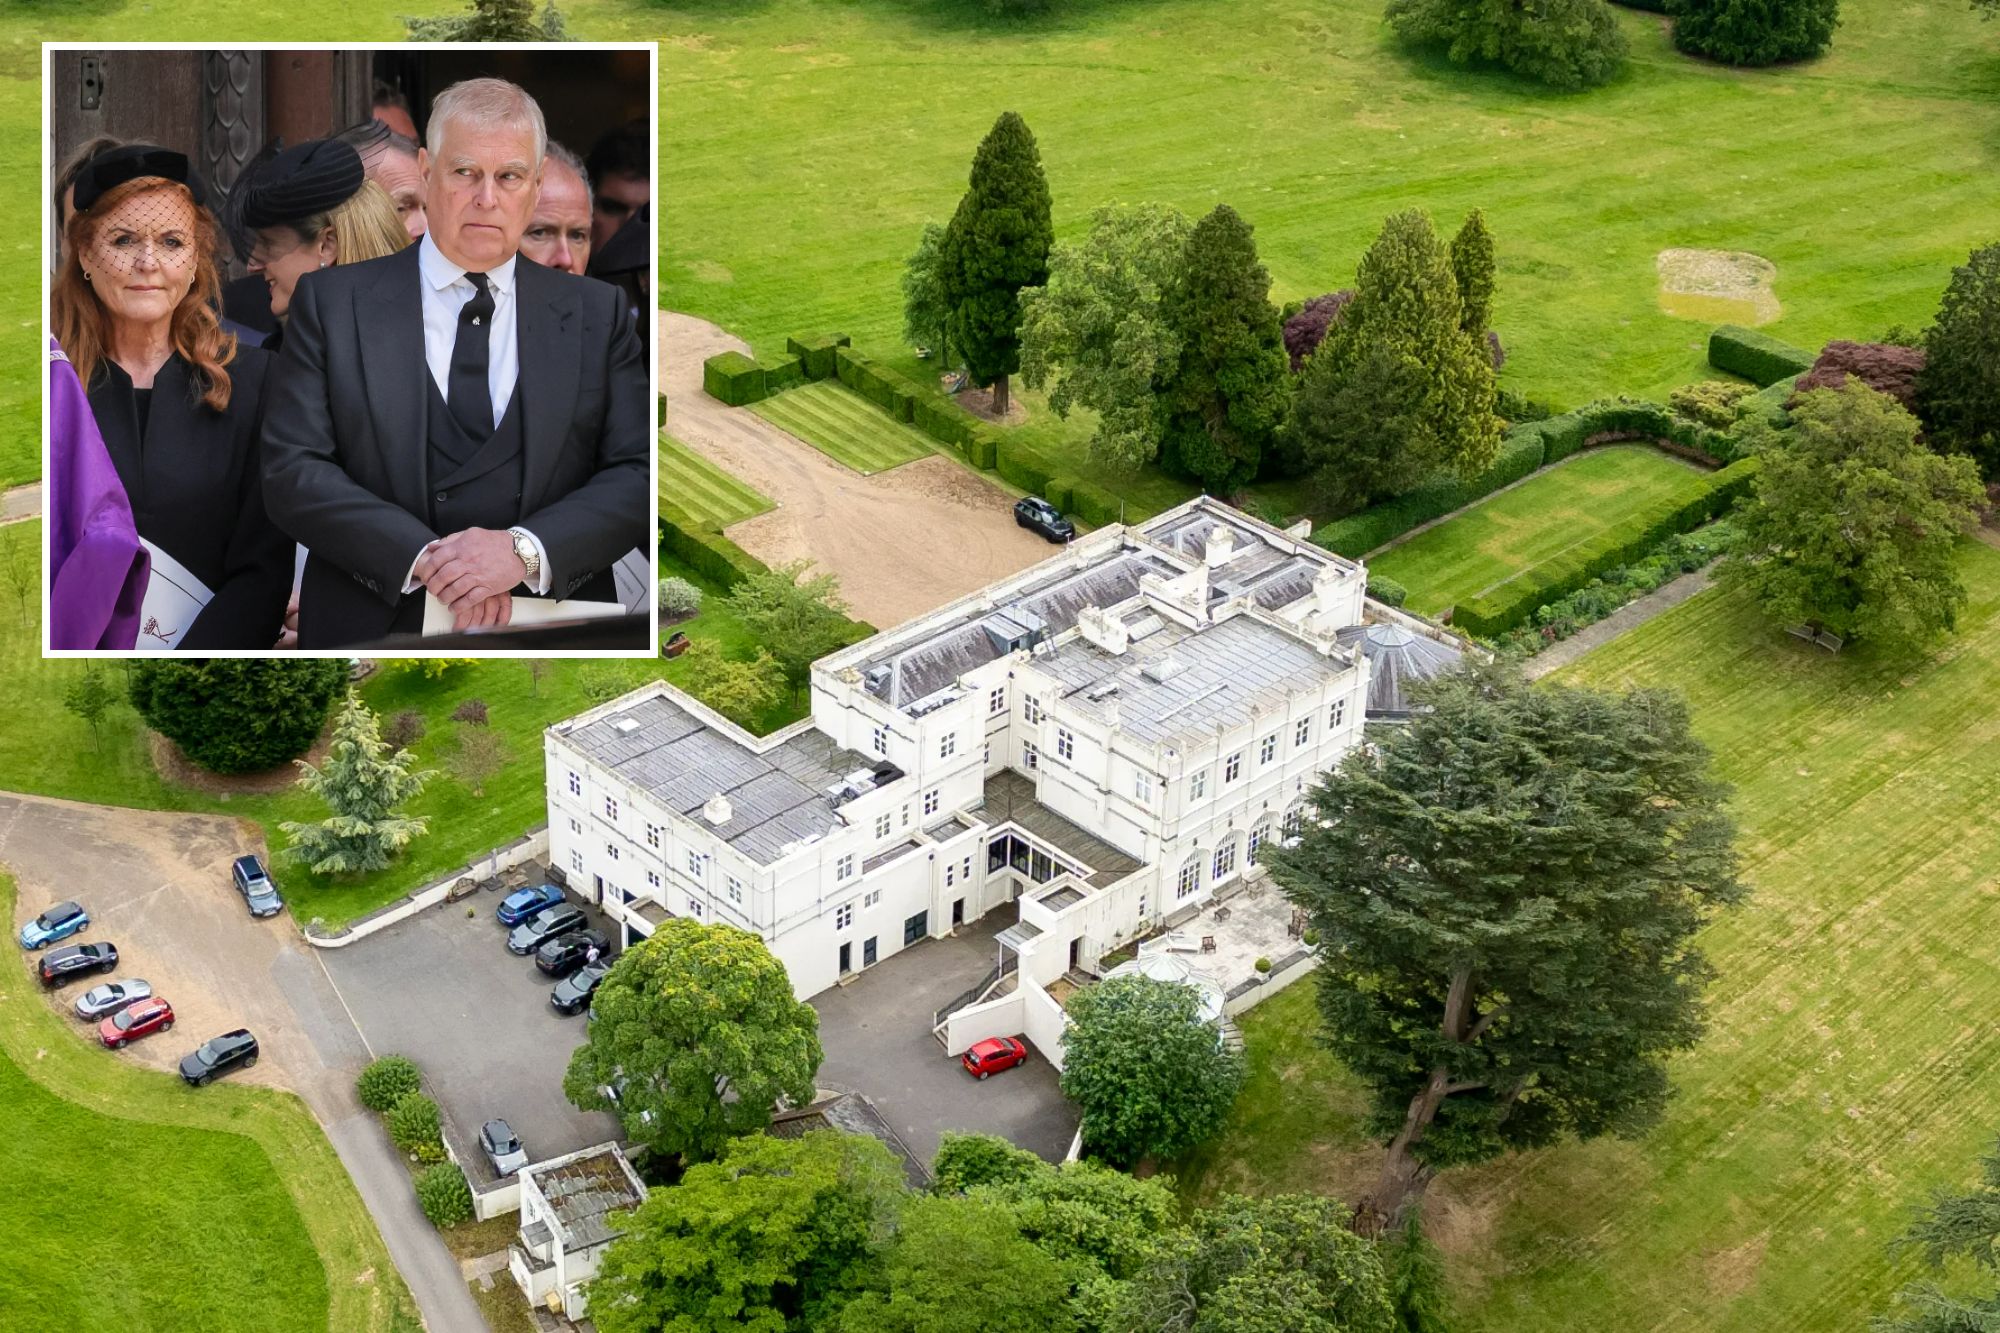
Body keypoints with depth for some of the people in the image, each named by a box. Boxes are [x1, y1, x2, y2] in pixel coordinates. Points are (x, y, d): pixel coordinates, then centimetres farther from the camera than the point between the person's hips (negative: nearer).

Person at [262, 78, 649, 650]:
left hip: (552, 632, 0)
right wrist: (421, 557, -15)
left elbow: (639, 475, 0)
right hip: (371, 629, 0)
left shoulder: (596, 316, 9)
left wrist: (527, 549, -16)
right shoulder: (331, 302, 6)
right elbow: (291, 471, -2)